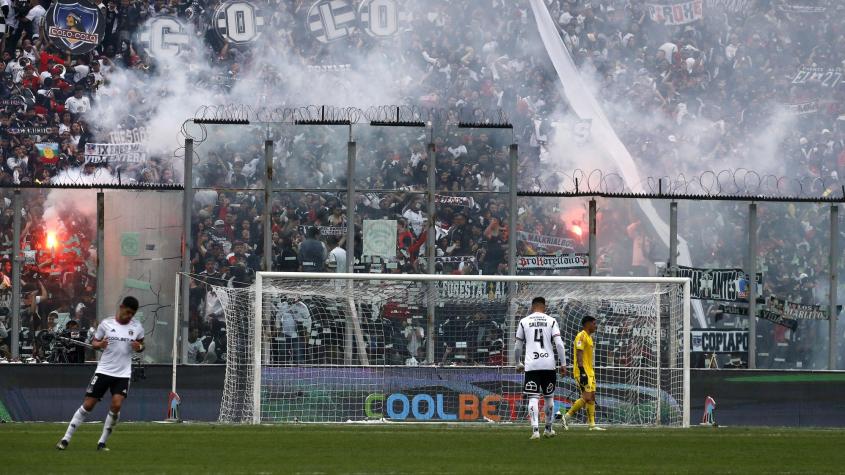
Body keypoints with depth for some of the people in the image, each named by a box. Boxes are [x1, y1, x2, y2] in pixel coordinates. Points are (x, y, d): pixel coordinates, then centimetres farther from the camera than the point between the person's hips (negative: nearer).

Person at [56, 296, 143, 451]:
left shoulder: (137, 327, 2)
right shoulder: (106, 324, -2)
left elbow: (141, 345, 15)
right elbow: (94, 342, 7)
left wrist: (139, 347, -9)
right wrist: (99, 344, -17)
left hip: (123, 374, 1)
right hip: (104, 370, -1)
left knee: (116, 405, -16)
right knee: (88, 405, -2)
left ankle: (102, 443, -2)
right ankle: (66, 439, 7)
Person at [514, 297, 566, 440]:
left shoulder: (524, 322, 7)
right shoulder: (551, 321, 6)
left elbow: (518, 346, 11)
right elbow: (559, 344, -3)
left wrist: (518, 363, 26)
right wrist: (563, 364, 2)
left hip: (531, 365, -1)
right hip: (548, 365, 1)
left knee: (533, 398, -4)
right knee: (549, 397, 17)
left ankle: (535, 430, -18)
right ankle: (549, 429, 28)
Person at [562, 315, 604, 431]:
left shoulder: (589, 337, 19)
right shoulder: (581, 336, -12)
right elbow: (579, 354, -20)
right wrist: (582, 372, -26)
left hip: (589, 372, 10)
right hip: (583, 372, -10)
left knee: (592, 397, 6)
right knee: (587, 397, -14)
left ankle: (592, 424, 6)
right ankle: (567, 416, -5)